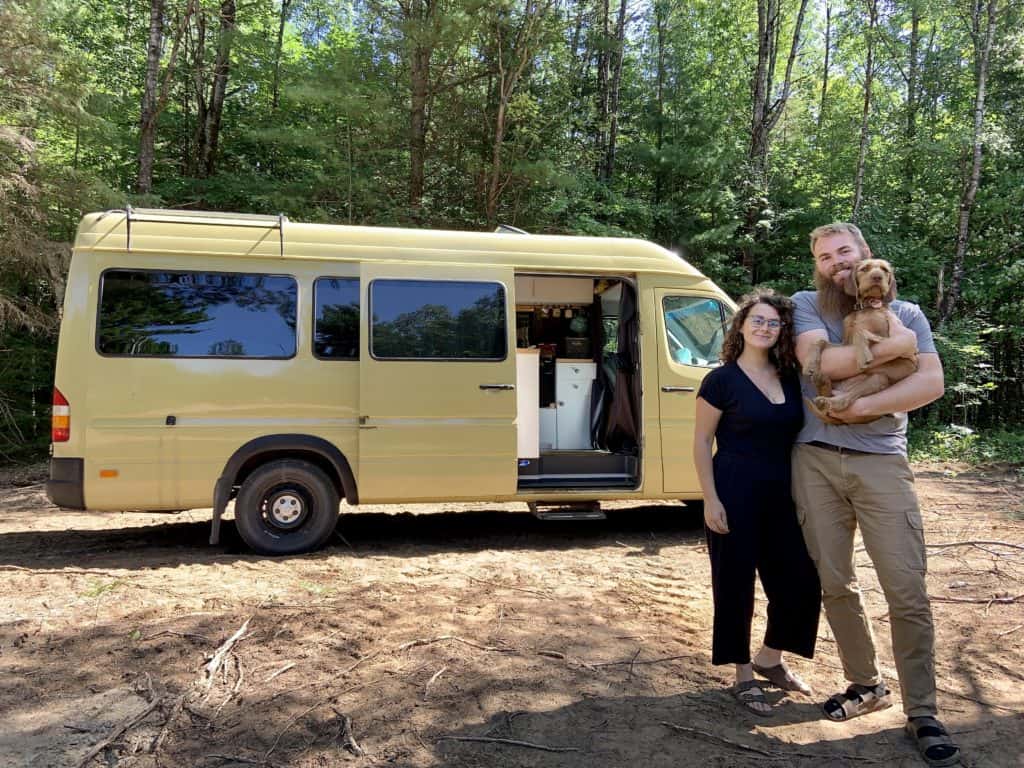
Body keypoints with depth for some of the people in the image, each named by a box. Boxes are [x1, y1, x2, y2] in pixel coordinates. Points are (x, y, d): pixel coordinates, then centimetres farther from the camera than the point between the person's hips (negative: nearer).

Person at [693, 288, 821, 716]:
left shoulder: (790, 379, 8)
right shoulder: (722, 379, -7)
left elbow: (797, 436, 15)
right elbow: (701, 442, -8)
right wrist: (711, 499, -13)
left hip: (782, 495, 6)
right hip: (735, 494, -6)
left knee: (800, 583, 8)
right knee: (736, 585, 3)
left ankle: (770, 661, 31)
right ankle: (743, 677, 20)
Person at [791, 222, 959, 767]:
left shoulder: (906, 313, 9)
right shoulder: (806, 306, 8)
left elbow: (932, 383, -5)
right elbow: (820, 361, -12)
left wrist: (863, 406, -15)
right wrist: (893, 347, -11)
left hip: (881, 462, -1)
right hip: (816, 460, 1)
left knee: (907, 590, -4)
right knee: (834, 584, 8)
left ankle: (921, 713, 8)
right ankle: (865, 685, 26)